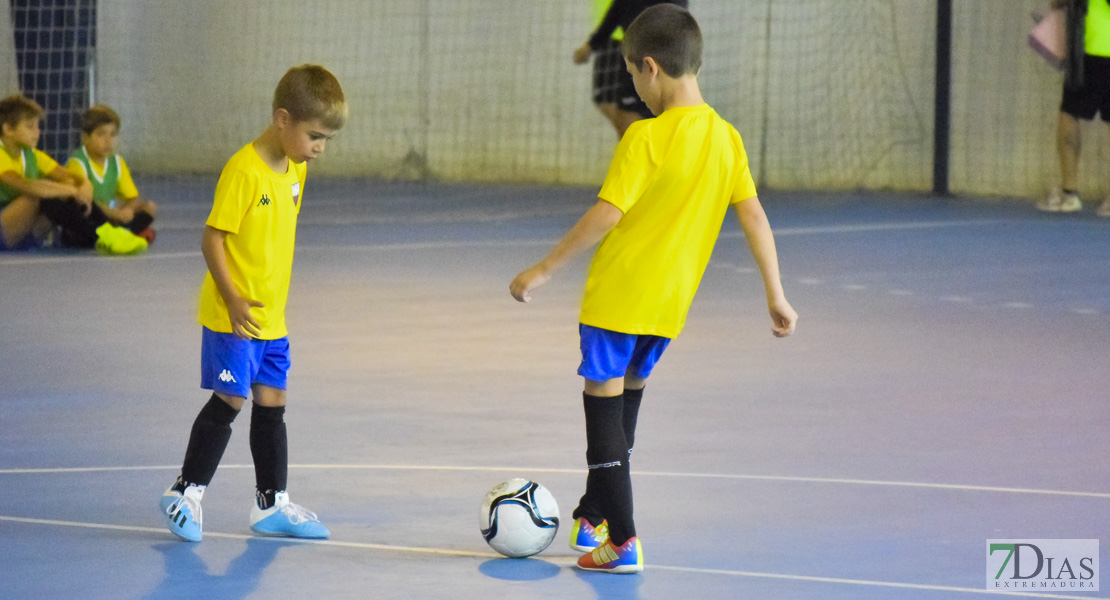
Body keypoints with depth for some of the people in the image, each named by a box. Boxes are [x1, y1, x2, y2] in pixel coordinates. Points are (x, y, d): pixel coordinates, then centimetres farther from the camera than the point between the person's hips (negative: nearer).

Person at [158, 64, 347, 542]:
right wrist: (234, 300, -23)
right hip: (231, 317, -7)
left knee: (271, 405, 10)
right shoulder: (243, 171, -18)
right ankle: (185, 494, 6)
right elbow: (212, 238, -18)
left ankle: (271, 504, 18)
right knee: (229, 401, -5)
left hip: (271, 318, 8)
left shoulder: (295, 171, 7)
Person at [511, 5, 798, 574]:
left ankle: (621, 542, -7)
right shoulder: (726, 138, 2)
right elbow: (754, 216, 2)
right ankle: (594, 516, 35)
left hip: (618, 293, -7)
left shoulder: (646, 137, -17)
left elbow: (607, 214, -20)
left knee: (604, 400, -1)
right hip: (671, 299, 7)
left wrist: (543, 269, -13)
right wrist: (776, 295, 6)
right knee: (628, 395, 22)